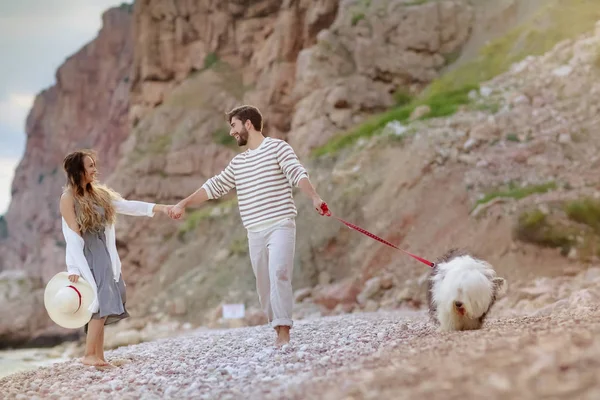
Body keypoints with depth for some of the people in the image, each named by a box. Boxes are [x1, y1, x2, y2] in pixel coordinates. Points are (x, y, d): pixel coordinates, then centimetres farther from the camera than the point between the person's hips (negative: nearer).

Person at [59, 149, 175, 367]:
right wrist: (73, 268, -17)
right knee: (100, 304, -14)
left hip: (103, 256, 7)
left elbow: (126, 206, 8)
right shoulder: (68, 198, -7)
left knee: (103, 307, 3)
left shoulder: (98, 193, 13)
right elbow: (72, 235, -13)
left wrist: (158, 207, -3)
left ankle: (98, 357, 5)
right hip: (85, 257, -7)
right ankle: (89, 354, -9)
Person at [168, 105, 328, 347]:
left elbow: (298, 174, -14)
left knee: (278, 274, -21)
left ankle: (283, 332, -23)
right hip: (255, 233, 6)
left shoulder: (277, 147, 0)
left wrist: (314, 197, -30)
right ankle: (280, 332, 11)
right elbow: (214, 186, 26)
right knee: (264, 284, 3)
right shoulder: (237, 163, 20)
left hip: (280, 226, -6)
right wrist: (183, 204, 25)